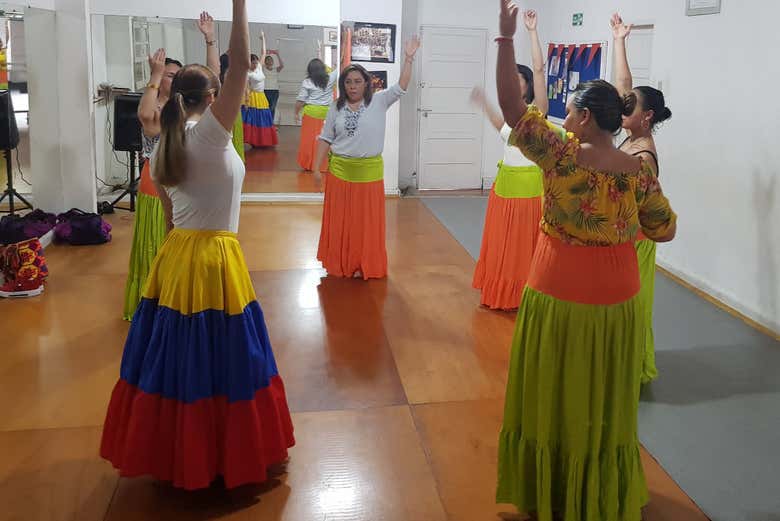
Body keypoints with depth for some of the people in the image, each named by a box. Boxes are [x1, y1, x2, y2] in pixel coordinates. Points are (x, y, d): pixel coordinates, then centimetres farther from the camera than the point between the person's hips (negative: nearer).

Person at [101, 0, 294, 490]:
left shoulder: (166, 145, 9)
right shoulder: (210, 133, -13)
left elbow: (172, 206, 15)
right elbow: (240, 65, -18)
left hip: (175, 256, 8)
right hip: (213, 260, -8)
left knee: (173, 359, 15)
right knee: (222, 365, 5)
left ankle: (172, 456, 29)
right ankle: (228, 458, 19)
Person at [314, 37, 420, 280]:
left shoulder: (379, 102, -1)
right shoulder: (336, 108, 4)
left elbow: (401, 87, -11)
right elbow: (325, 139, 6)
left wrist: (409, 58, -20)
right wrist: (317, 167, 1)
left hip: (369, 171, -1)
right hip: (340, 170, 2)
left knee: (367, 220, 6)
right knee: (339, 220, 9)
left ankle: (364, 265, 19)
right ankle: (339, 264, 23)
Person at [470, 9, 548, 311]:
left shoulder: (537, 109, -10)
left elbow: (539, 69, -22)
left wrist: (532, 31, -21)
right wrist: (484, 104, 28)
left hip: (529, 184, -7)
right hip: (505, 183, 8)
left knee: (524, 243, 2)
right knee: (502, 242, 14)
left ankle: (524, 296, 13)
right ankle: (502, 294, 27)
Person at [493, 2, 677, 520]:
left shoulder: (560, 154, -16)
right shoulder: (639, 170, -5)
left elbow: (511, 103, -16)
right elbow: (666, 231, 5)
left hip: (560, 290, -3)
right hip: (616, 292, 4)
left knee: (554, 390, 13)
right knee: (604, 395, 19)